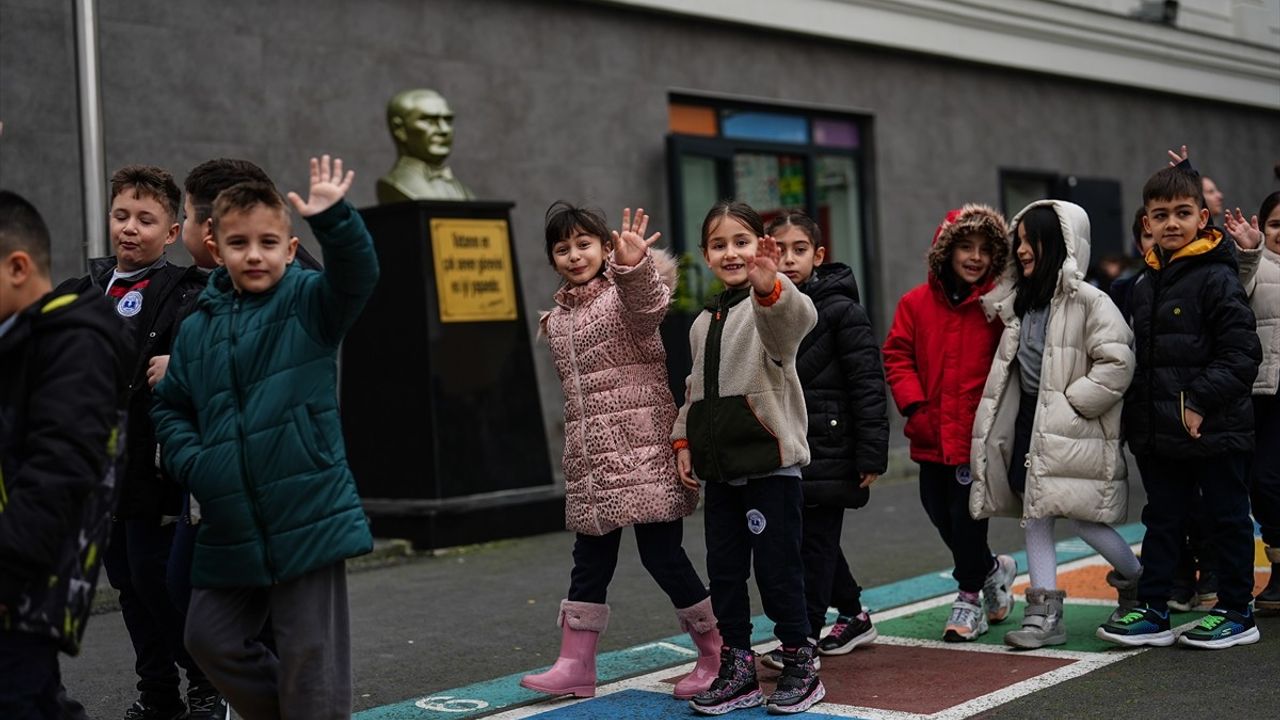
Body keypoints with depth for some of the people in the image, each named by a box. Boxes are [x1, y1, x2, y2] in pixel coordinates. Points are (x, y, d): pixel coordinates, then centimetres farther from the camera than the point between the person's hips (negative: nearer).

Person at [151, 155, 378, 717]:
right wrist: (193, 462, 1)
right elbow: (169, 408, 17)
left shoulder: (310, 303, -2)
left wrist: (332, 219, -38)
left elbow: (357, 275, -22)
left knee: (310, 658, 1)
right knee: (211, 638, 15)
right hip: (229, 524, 5)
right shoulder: (197, 328, 8)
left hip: (308, 516, -5)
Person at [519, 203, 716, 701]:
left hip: (642, 449, -6)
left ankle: (717, 655, 12)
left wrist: (635, 264, -51)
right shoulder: (558, 320, 15)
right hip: (590, 459, 7)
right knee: (590, 559, 9)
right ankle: (575, 666, 14)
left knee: (662, 554, -4)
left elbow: (650, 305, -32)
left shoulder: (626, 291, -6)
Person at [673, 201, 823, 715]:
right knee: (723, 570, 10)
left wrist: (769, 287, -53)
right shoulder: (704, 322, 16)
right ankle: (737, 669, 21)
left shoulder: (773, 304, -7)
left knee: (777, 568, -1)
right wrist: (683, 438, 13)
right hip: (719, 466, 7)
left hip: (770, 461, -7)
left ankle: (800, 668, 14)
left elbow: (794, 321, -33)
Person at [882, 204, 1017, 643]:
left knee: (966, 512, -1)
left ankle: (970, 594, 19)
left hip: (978, 432, -4)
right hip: (931, 435, 4)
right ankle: (993, 568, 37)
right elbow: (897, 355, 4)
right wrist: (914, 404, -7)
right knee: (939, 509, 13)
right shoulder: (916, 303, 1)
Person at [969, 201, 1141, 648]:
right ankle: (1044, 612, 10)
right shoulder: (1023, 301, 13)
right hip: (1029, 419, 8)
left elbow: (1117, 364, -19)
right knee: (1035, 513, 6)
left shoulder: (1088, 301, -13)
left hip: (1072, 428, -8)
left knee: (1079, 516, -5)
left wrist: (1071, 402, -17)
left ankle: (1140, 582, 21)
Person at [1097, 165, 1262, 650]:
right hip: (1161, 434, 7)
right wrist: (1137, 417, 12)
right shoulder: (1145, 286, 12)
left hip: (1215, 429, -7)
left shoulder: (1216, 278, -11)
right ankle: (1152, 612, 18)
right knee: (1162, 519, 11)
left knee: (1227, 519, 6)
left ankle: (1236, 613, 17)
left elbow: (1241, 353, -15)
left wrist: (1201, 401, -21)